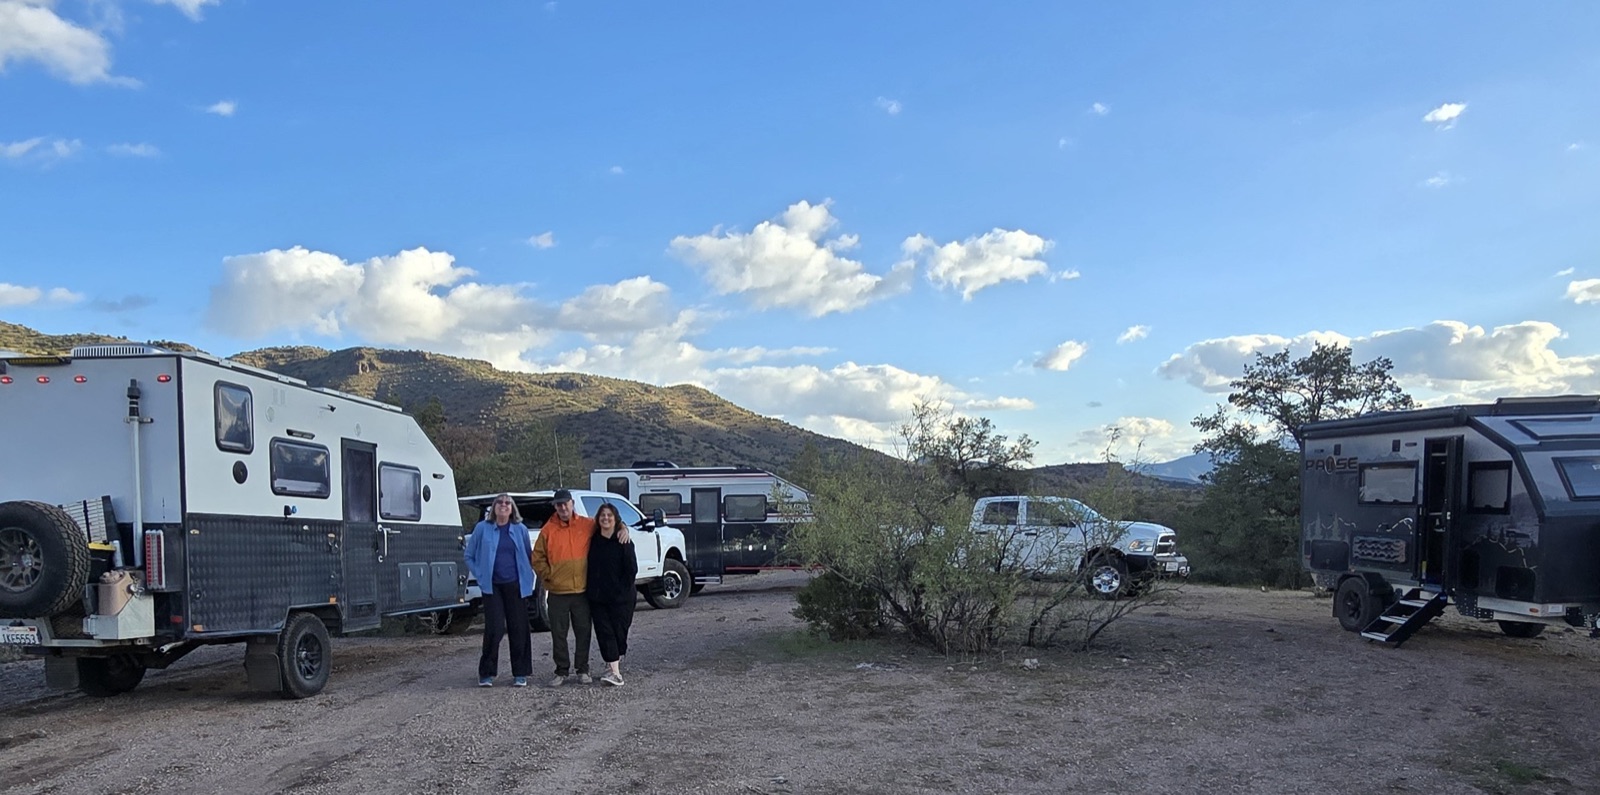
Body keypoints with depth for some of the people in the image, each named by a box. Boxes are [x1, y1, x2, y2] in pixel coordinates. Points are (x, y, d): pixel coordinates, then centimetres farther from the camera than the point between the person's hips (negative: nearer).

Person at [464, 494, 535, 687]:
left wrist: (527, 579, 4)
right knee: (494, 629, -6)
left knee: (518, 629, 2)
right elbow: (469, 556, 10)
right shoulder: (482, 529, 3)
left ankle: (520, 673, 12)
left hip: (515, 585, 1)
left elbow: (528, 557, 14)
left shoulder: (520, 530, 7)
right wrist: (481, 576, 0)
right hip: (492, 587, -1)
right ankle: (486, 673, 7)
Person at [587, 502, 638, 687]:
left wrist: (623, 588, -9)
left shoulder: (623, 542, -6)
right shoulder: (593, 541, 7)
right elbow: (590, 567, 12)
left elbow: (632, 569, -7)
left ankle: (615, 664, 20)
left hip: (621, 597, -3)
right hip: (597, 598, 3)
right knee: (605, 632, -4)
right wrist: (591, 589, 5)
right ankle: (615, 672, -6)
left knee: (619, 631, 2)